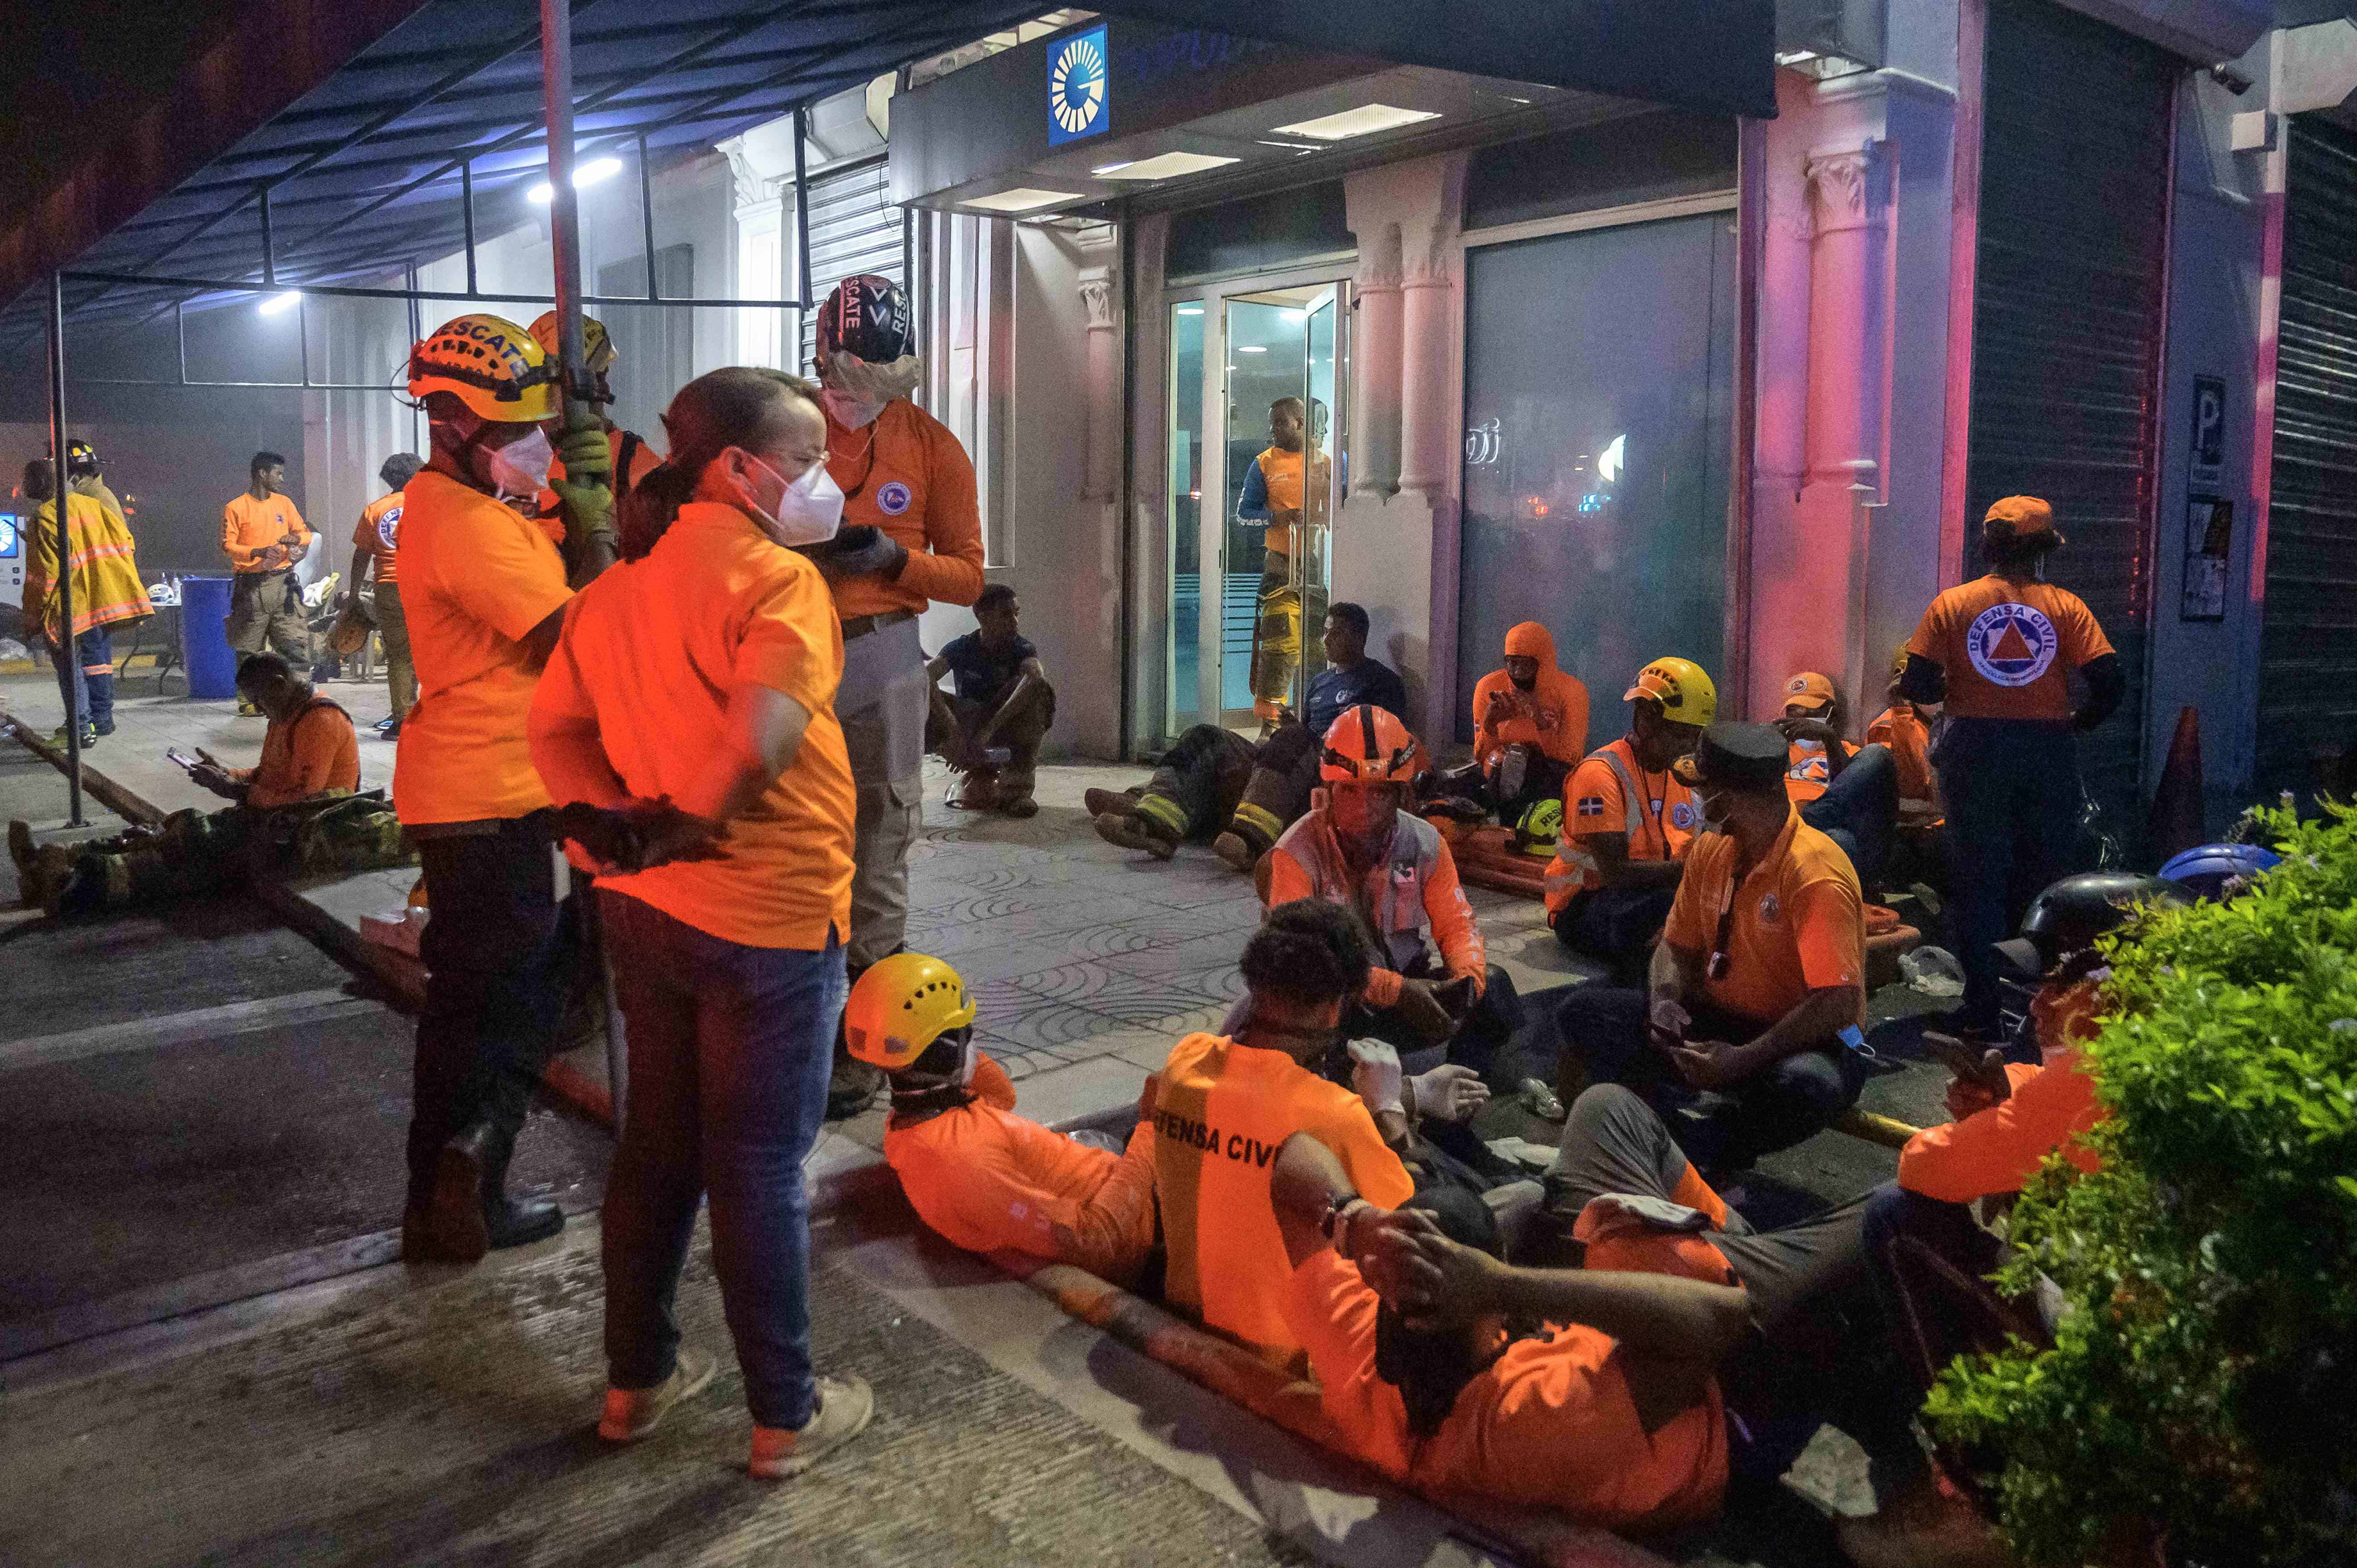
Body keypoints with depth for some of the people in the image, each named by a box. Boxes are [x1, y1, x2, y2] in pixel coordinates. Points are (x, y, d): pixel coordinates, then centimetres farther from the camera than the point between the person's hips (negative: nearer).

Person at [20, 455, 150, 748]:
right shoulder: (92, 504, 9)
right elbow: (124, 541, 8)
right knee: (98, 659, 15)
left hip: (72, 604, -7)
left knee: (69, 664, 1)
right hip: (105, 600, 7)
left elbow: (44, 570, -13)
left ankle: (81, 727, -1)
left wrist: (35, 614, -7)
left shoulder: (45, 515, -10)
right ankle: (102, 721, 20)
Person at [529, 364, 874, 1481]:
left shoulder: (617, 585, 9)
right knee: (761, 1171, 4)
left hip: (644, 904, 8)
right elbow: (763, 731, -30)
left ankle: (637, 1379, 35)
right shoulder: (774, 575, -16)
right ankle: (786, 1418, 20)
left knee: (657, 1144, 20)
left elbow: (552, 727, 9)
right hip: (767, 913, -7)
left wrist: (625, 819, -1)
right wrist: (701, 817, -14)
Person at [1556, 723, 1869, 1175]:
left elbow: (1839, 1003, -27)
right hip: (1717, 1023, 6)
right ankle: (1695, 1126, -26)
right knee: (1583, 1011, -11)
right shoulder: (1711, 849, 2)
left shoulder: (1814, 873, -21)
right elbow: (1678, 946, 10)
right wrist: (1664, 1001, -12)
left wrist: (1745, 1060, -32)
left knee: (1805, 1087, -42)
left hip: (1802, 1042, -6)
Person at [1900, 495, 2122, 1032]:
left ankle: (1983, 1005, 6)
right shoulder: (2065, 606, 0)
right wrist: (2078, 721, 10)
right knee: (2044, 876, 10)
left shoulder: (1952, 604, -1)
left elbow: (1917, 685, -7)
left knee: (1977, 877, 5)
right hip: (2049, 752, 1)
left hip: (1976, 750, 0)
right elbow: (2110, 681, -8)